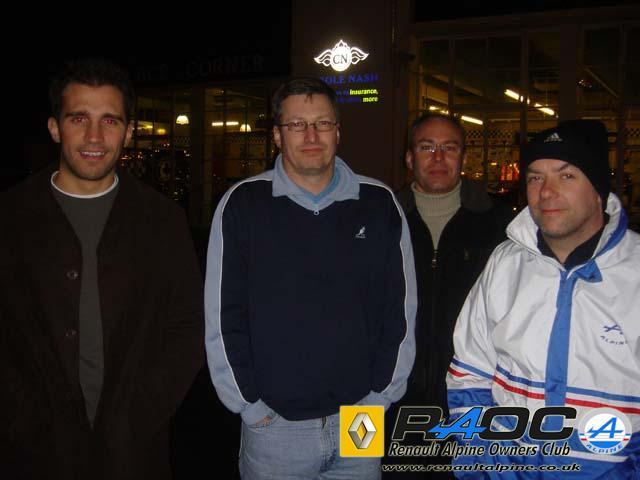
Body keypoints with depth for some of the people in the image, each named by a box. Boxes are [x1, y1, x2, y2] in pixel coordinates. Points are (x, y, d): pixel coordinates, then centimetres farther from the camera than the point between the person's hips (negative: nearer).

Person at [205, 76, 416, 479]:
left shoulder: (380, 204, 1)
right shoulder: (243, 204, -4)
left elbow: (401, 309, 5)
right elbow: (223, 316, -4)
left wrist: (380, 394, 2)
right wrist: (250, 405, -4)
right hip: (273, 427, -1)